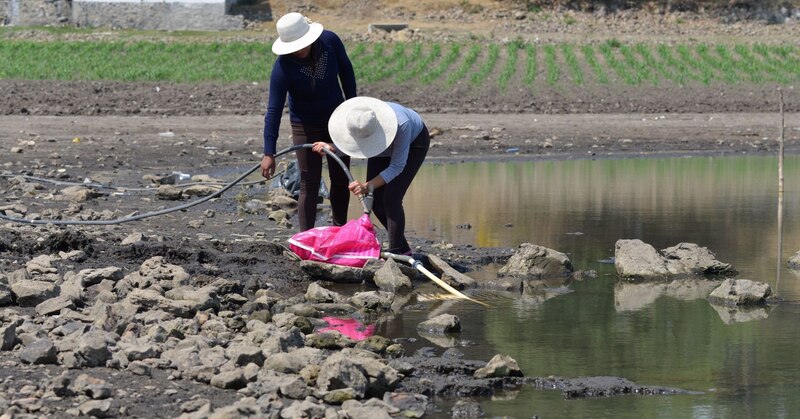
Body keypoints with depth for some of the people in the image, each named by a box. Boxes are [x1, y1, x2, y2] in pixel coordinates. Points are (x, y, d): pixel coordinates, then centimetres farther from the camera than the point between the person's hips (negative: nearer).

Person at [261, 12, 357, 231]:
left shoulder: (330, 41, -20)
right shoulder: (283, 67, -29)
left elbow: (345, 70, 0)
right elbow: (274, 110, -27)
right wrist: (269, 153, -28)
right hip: (306, 125, -4)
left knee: (341, 179, 12)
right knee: (310, 184, -7)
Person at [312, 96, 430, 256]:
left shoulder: (401, 124, -44)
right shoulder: (352, 119, -31)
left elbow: (397, 166, -36)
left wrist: (368, 186, -46)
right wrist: (330, 148, -32)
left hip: (414, 143, -6)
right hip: (385, 146, 6)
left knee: (391, 198, -20)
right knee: (375, 200, -1)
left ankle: (396, 252, -13)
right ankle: (402, 248, 15)